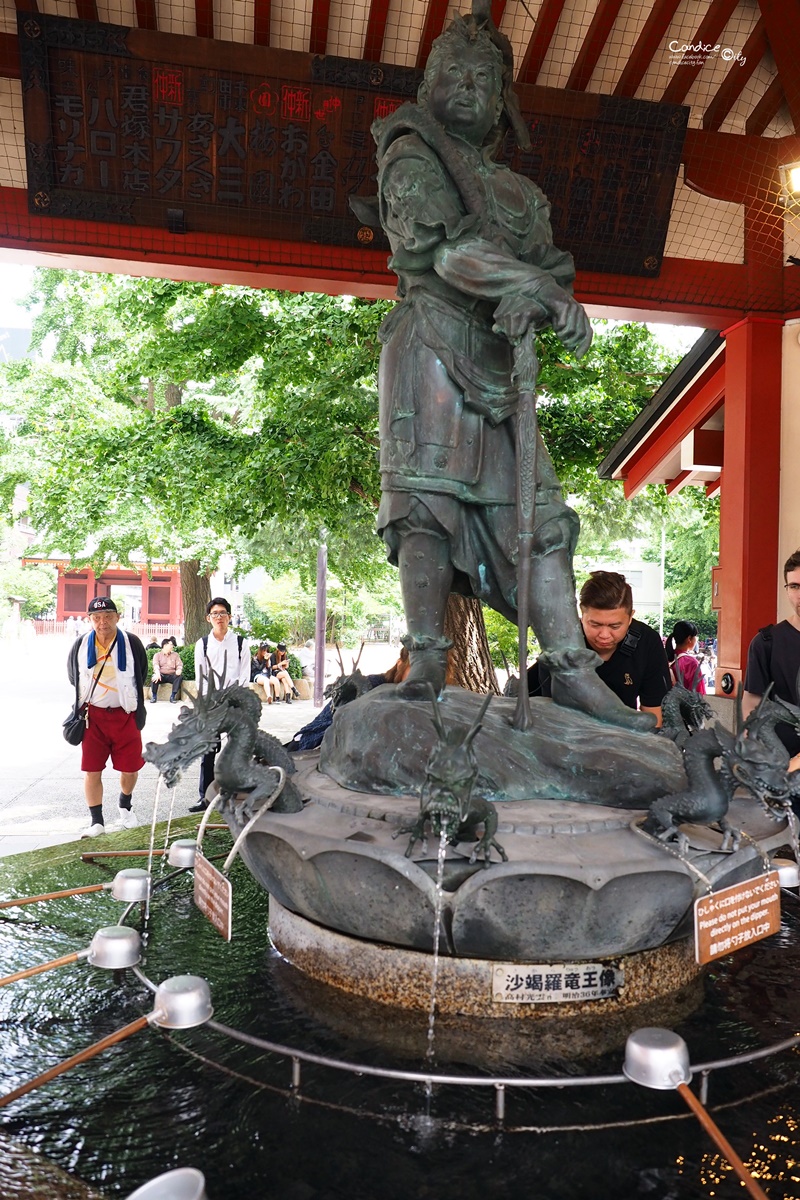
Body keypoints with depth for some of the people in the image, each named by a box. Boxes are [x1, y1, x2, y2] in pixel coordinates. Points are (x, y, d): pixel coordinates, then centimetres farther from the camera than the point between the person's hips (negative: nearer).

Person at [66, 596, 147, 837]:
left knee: (130, 768, 5)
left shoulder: (132, 643, -7)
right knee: (92, 771, 0)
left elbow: (140, 676, 9)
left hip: (125, 715, -1)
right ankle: (96, 821, 12)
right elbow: (74, 677, 15)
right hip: (93, 715, 1)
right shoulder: (81, 645, -3)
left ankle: (125, 807, 32)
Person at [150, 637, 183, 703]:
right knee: (154, 677, -34)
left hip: (171, 675, 2)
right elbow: (155, 665, -10)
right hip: (161, 675, -2)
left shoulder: (175, 655, 18)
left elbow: (179, 665, 5)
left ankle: (173, 696, -25)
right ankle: (154, 696, -16)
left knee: (180, 676, -29)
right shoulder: (157, 655, 9)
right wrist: (157, 673, -32)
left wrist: (179, 670, -22)